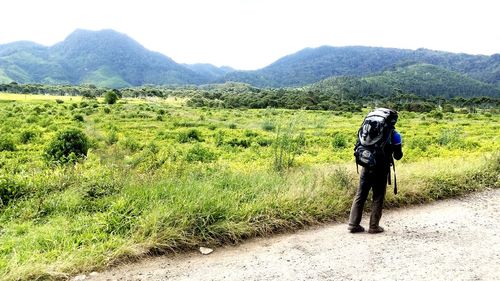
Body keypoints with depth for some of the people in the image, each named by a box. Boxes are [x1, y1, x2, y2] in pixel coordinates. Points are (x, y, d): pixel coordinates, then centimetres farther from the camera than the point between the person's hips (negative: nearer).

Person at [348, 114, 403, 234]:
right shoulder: (393, 134, -2)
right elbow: (398, 156, 2)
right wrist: (396, 146, 19)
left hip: (366, 167, 4)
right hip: (381, 169, -3)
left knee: (360, 195, 8)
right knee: (378, 197, 7)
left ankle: (353, 224, 9)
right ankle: (374, 226, 9)